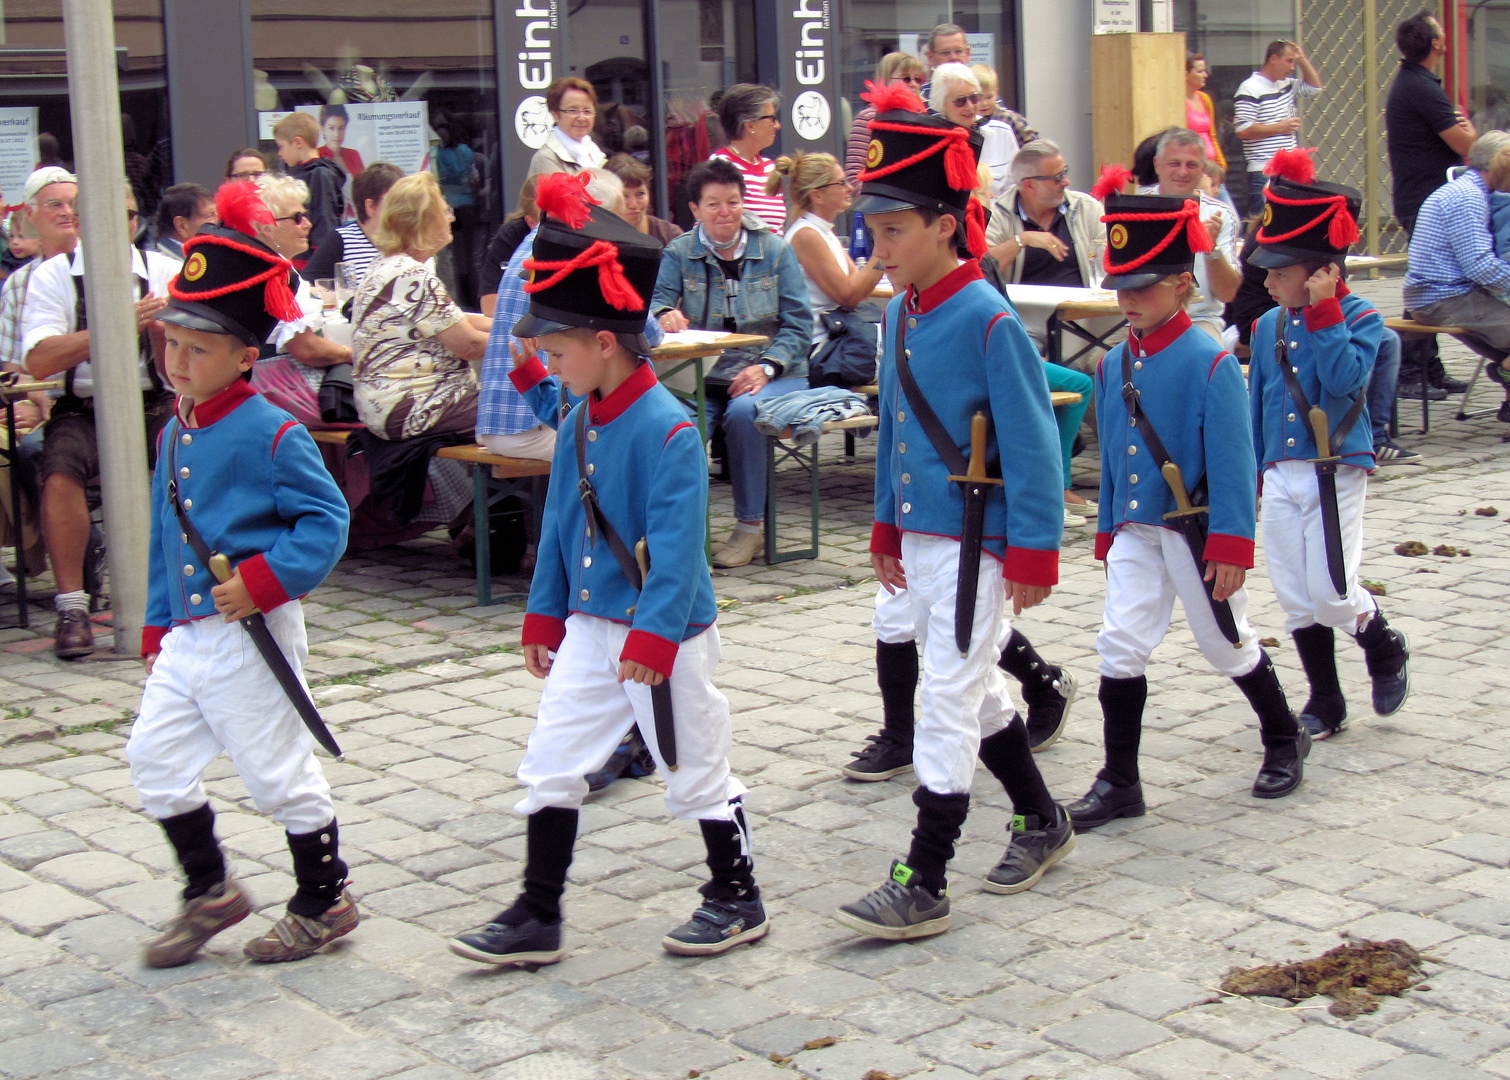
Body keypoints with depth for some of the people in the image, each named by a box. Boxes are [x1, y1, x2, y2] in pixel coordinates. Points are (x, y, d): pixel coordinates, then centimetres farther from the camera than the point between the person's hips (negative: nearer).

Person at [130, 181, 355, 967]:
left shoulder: (271, 434, -15)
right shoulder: (175, 432, 8)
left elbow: (326, 519, -17)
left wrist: (266, 579, -25)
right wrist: (157, 627, 18)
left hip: (250, 637, -8)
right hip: (187, 635, 8)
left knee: (279, 773, 3)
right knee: (155, 757, 9)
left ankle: (324, 903, 21)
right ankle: (209, 892, 26)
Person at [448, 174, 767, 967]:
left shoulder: (668, 430, -20)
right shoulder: (578, 424, 5)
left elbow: (676, 543, -23)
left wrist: (654, 635, -24)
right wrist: (544, 616, 17)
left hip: (666, 634, -8)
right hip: (590, 627, 8)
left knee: (695, 774, 7)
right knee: (550, 766, 8)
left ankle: (737, 898, 26)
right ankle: (537, 917, 17)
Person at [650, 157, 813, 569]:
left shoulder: (775, 249, 5)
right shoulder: (680, 252, 8)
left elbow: (798, 323, 1)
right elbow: (655, 302, -3)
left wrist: (767, 367, -16)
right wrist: (664, 315, -28)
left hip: (771, 376, -1)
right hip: (702, 378, 1)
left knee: (742, 412, -34)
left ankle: (749, 525, -18)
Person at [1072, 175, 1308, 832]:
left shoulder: (1211, 364, -13)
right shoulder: (1113, 366, 4)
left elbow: (1232, 462, -15)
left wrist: (1230, 549, -18)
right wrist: (1109, 532, 16)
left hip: (1195, 535, -5)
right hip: (1136, 532, 5)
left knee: (1228, 645, 11)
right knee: (1120, 649, -4)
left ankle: (1285, 740, 35)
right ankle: (1120, 782, 5)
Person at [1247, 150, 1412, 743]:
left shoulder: (1359, 318, -7)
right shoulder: (1269, 326, 8)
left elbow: (1344, 377, -24)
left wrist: (1324, 311, -20)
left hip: (1336, 473, -5)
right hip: (1280, 475, 5)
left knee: (1331, 593, -9)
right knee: (1296, 601, 7)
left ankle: (1387, 650, 22)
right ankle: (1325, 705, 20)